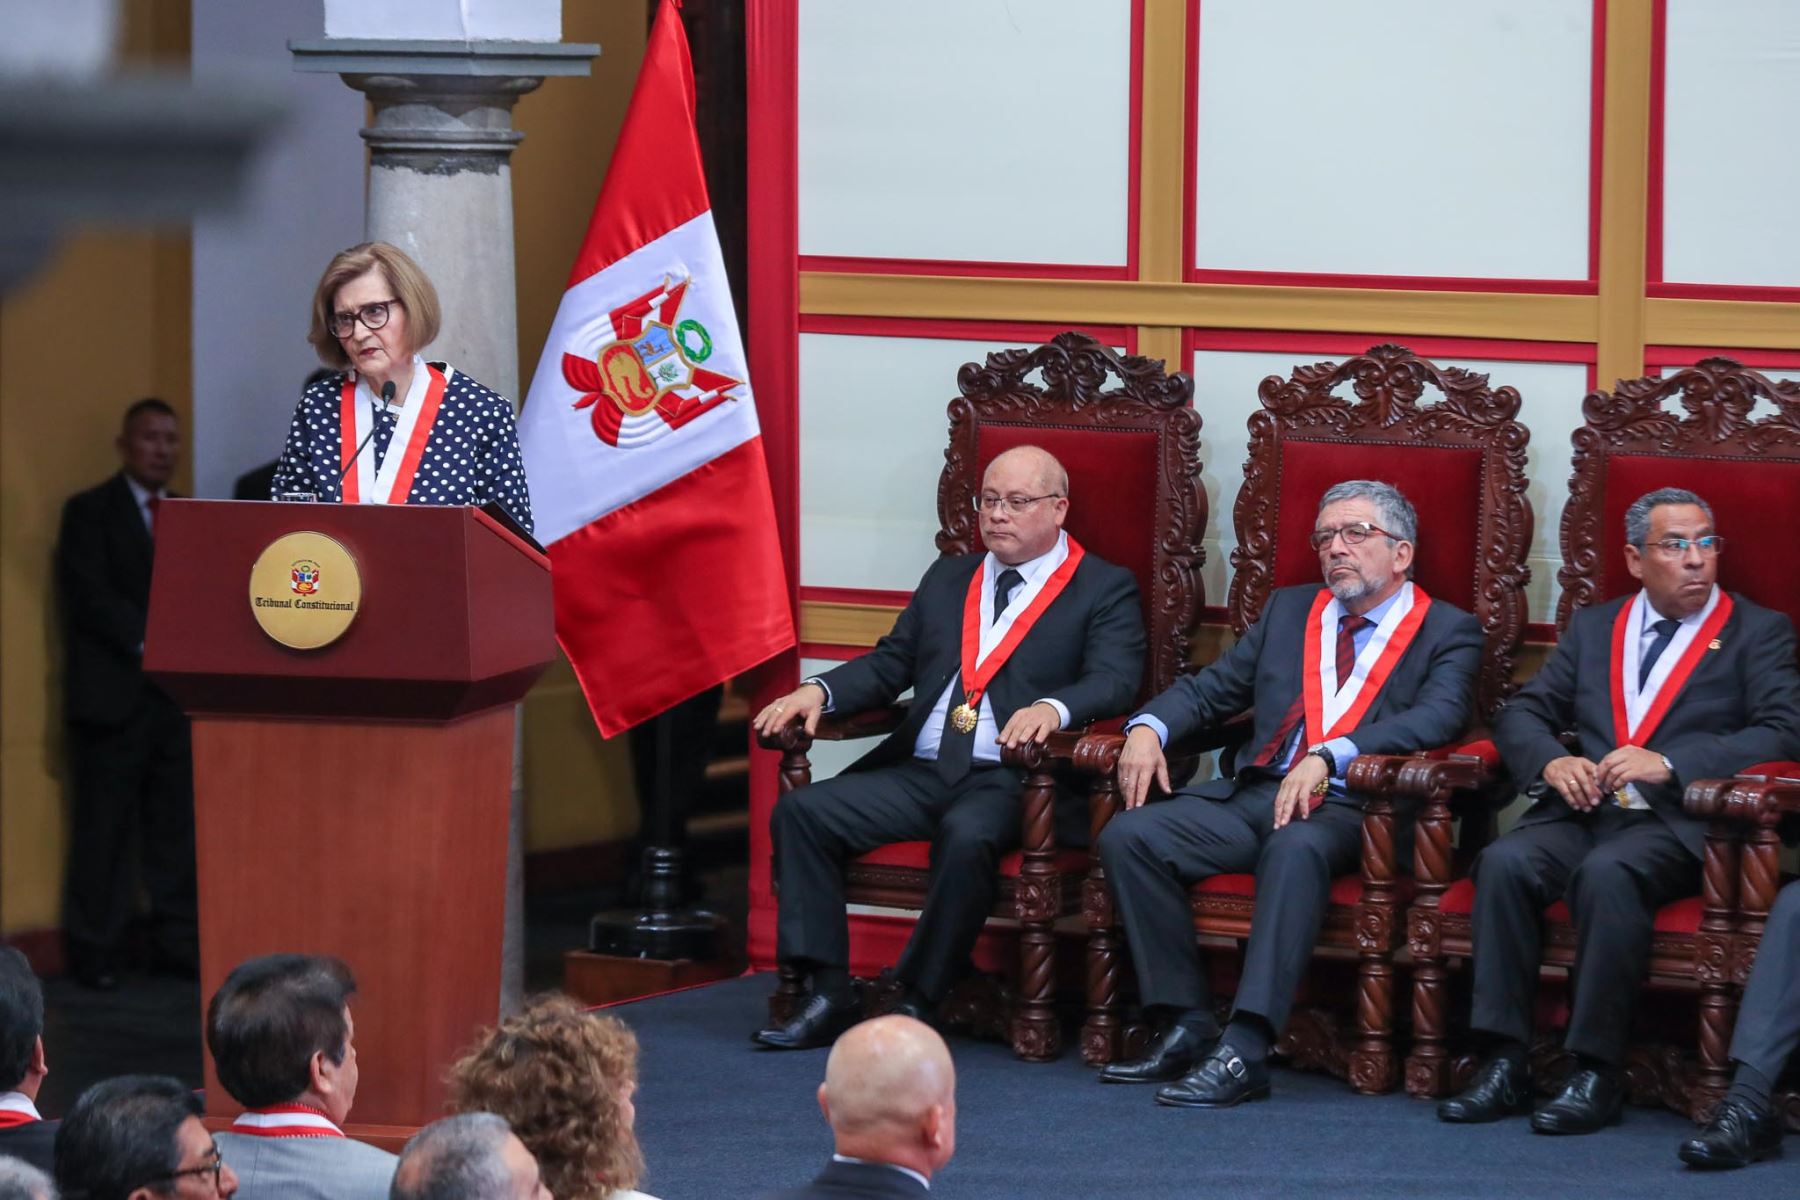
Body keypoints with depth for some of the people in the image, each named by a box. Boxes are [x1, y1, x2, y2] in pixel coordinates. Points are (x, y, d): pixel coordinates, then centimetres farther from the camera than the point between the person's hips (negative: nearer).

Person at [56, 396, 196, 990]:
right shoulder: (89, 513, 1)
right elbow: (90, 598, -9)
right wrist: (148, 645, -19)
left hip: (179, 694, 5)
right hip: (113, 695, -5)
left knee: (178, 827, 4)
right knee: (105, 830, -2)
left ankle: (178, 942, 9)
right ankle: (95, 952, 4)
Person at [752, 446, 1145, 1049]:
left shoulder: (1105, 589, 6)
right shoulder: (948, 578, 24)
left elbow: (1113, 682, -9)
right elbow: (889, 663, 20)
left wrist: (1053, 708, -31)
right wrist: (817, 691, 0)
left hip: (1009, 780, -6)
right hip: (919, 772, 6)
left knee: (968, 836, -38)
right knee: (801, 811, -15)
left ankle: (917, 1002, -24)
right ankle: (828, 997, -15)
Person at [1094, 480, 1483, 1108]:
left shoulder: (1446, 632, 6)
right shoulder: (1289, 610, 23)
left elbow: (1438, 716, -13)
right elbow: (1209, 688, 22)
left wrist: (1328, 757, -26)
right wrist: (1148, 727, -1)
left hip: (1348, 810, -6)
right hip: (1254, 794, 6)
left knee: (1296, 848, -39)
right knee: (1128, 835, -18)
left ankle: (1244, 1051, -42)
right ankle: (1186, 1026, -14)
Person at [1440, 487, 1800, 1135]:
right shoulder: (1593, 627, 22)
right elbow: (1520, 714, 18)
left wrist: (1668, 764, -17)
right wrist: (1550, 761, -6)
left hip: (1677, 821, -4)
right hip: (1581, 810, 4)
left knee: (1606, 873, -35)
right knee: (1504, 862, -27)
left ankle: (1596, 1073, -29)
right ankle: (1504, 1064, -25)